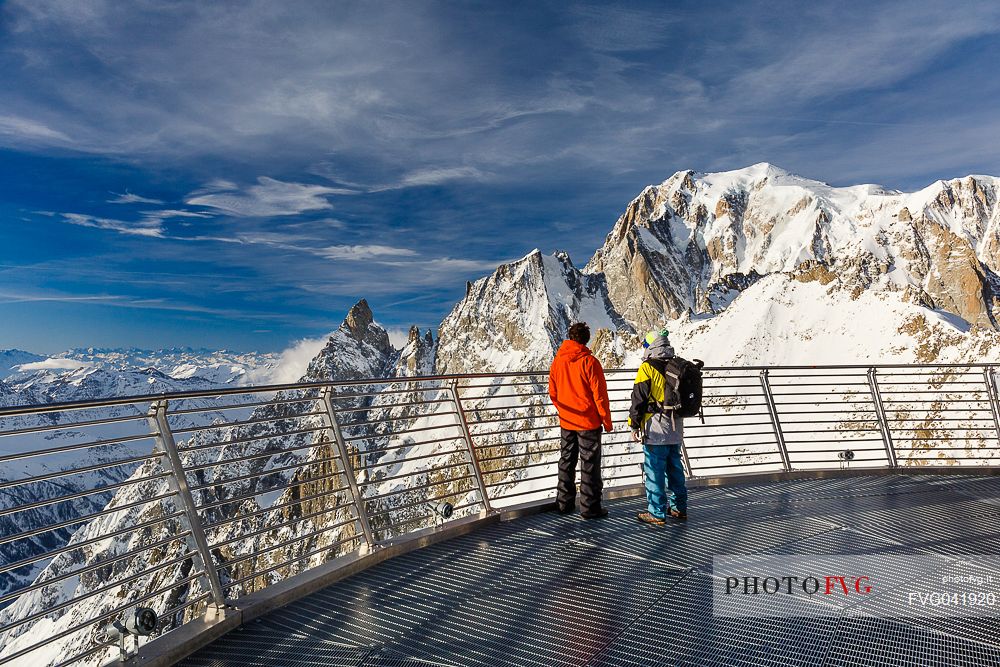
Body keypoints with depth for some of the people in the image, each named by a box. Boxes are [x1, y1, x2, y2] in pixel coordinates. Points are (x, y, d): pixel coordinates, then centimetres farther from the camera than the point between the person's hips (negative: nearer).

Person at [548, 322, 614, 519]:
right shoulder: (589, 361, -15)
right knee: (590, 464, 4)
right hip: (588, 421, -5)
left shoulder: (557, 361, 1)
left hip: (566, 422, 5)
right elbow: (599, 393, -13)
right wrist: (606, 420, -3)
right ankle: (590, 507, 9)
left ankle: (564, 503, 24)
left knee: (566, 462, 16)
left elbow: (553, 393, 9)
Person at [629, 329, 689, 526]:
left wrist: (634, 425, -2)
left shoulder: (648, 367, -12)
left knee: (655, 471, 1)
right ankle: (679, 508, 28)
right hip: (676, 428, 7)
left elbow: (638, 399, -11)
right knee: (675, 468, 18)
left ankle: (657, 513, 7)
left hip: (656, 429, -7)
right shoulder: (678, 366, 9)